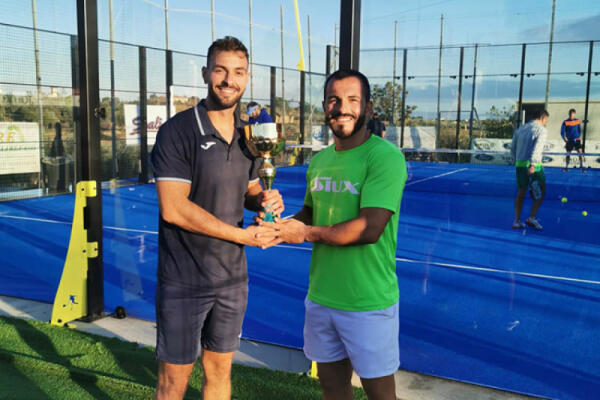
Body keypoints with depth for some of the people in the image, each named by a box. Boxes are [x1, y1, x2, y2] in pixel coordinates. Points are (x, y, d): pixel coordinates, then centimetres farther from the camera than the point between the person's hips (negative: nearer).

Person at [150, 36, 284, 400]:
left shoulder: (247, 136, 6)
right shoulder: (178, 131, -14)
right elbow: (174, 209, -21)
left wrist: (266, 201, -7)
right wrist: (243, 236, -17)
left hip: (233, 278, 6)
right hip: (184, 281, -5)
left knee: (220, 371, 18)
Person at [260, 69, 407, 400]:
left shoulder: (385, 156, -16)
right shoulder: (319, 161, 8)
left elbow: (370, 228, -24)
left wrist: (307, 233, -14)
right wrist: (281, 224, -2)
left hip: (368, 302, -6)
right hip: (321, 296, 7)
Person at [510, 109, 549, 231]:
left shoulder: (520, 129, 15)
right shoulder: (542, 130, -3)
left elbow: (512, 149, 17)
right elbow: (537, 148, -18)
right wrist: (532, 164, -26)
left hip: (519, 164, 6)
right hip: (534, 166, -6)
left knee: (520, 193, 12)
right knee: (541, 192, 8)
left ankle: (517, 221, 12)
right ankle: (532, 218, 0)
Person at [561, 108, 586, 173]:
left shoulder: (578, 121, 4)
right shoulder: (565, 122, -5)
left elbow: (579, 130, 17)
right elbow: (562, 132, -2)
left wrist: (579, 137, 9)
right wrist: (564, 138, -11)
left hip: (577, 140, 1)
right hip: (569, 140, -1)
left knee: (580, 152, -10)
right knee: (568, 154, 6)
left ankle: (582, 167, -5)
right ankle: (566, 167, 21)